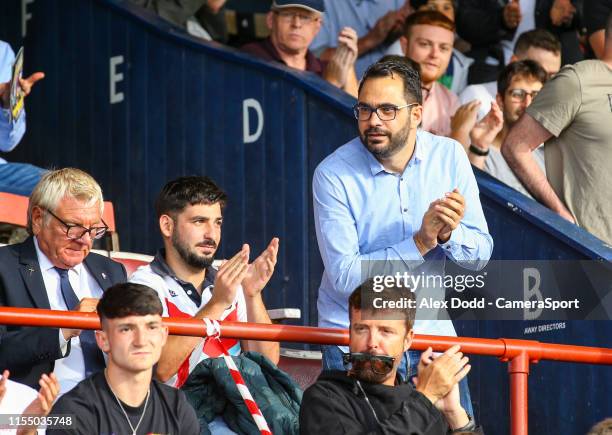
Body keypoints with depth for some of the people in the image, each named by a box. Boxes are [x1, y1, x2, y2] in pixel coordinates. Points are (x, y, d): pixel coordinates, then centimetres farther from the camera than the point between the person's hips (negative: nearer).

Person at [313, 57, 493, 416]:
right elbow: (344, 276, -20)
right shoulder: (334, 174, -14)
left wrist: (449, 234, -24)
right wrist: (421, 242, -26)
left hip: (431, 329, 3)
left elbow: (481, 254, -2)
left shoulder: (449, 156, -5)